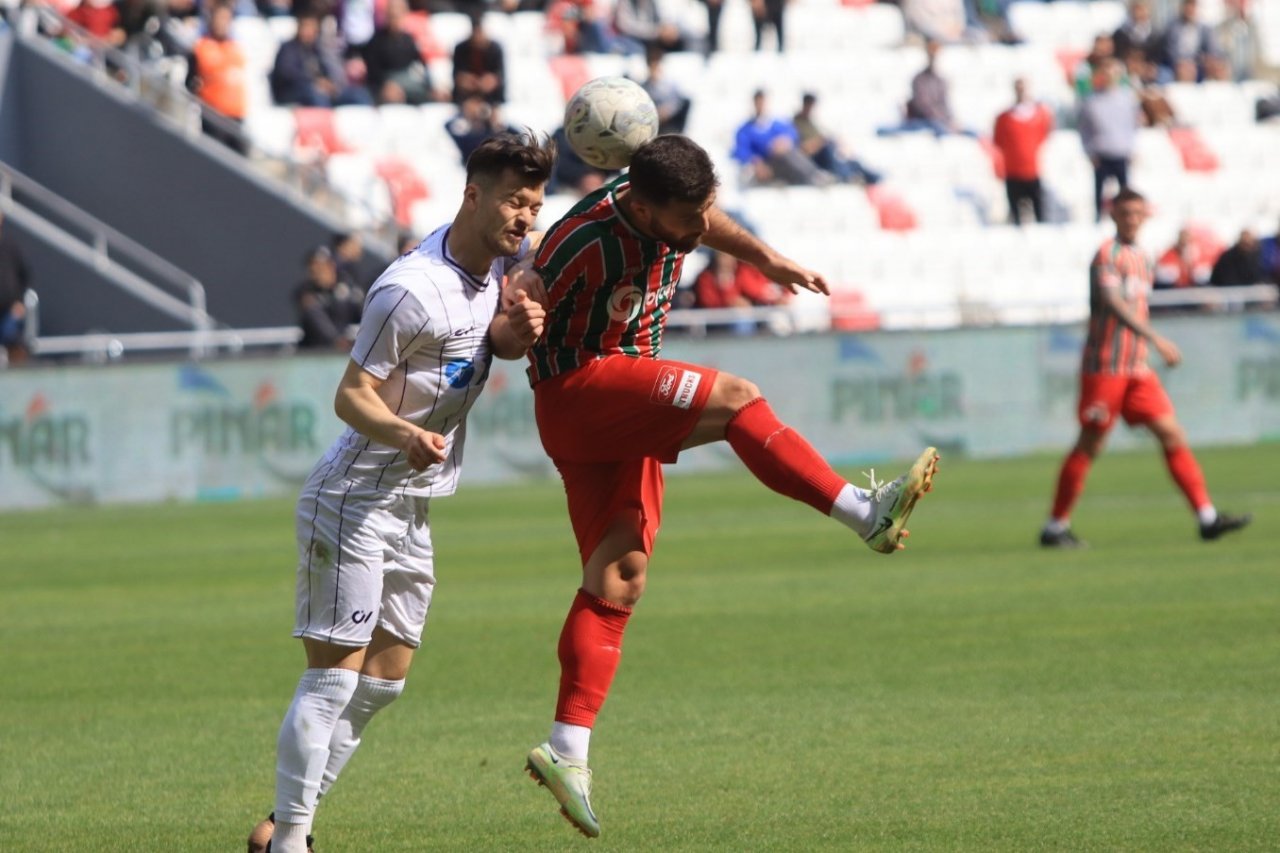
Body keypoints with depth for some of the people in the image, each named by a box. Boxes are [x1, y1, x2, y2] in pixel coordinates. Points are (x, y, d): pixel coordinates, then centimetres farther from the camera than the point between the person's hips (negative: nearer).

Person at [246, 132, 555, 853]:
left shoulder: (498, 255, 2)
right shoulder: (412, 292, -23)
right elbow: (352, 396, -21)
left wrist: (518, 325, -2)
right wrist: (404, 432, -41)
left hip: (413, 510, 9)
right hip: (354, 502, -9)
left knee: (384, 682, 10)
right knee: (335, 675, -11)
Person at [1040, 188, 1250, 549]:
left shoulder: (1142, 259, 15)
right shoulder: (1107, 255, -11)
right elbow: (1113, 303, -25)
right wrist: (1156, 339, -33)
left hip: (1137, 369, 7)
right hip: (1105, 367, -7)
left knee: (1172, 435, -1)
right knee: (1089, 445, -2)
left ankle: (1207, 518, -4)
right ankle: (1055, 527, 8)